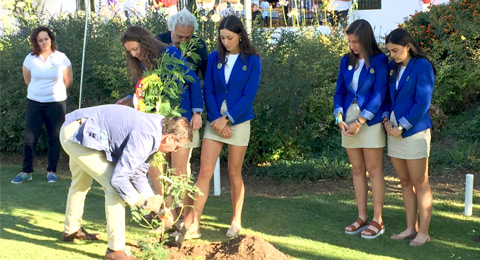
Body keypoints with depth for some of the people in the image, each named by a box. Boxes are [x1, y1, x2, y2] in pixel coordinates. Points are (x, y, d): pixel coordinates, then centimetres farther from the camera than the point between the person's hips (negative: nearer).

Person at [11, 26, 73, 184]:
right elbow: (27, 80, 14)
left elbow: (68, 80, 6)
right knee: (29, 138, 0)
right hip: (34, 103, 1)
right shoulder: (30, 59, -2)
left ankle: (52, 171, 14)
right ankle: (26, 172, 10)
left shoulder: (61, 58, -5)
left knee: (54, 138, 3)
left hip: (56, 103, -1)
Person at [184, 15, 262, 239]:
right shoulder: (214, 58, 4)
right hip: (215, 121, 2)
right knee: (204, 171, -5)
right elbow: (208, 90, 1)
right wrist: (216, 119, -10)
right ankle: (193, 224, -5)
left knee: (234, 173, 6)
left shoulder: (252, 60, -4)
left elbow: (249, 95, -10)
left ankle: (236, 222, 21)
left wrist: (226, 118, -14)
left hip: (238, 122, -2)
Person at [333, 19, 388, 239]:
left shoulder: (379, 61, -7)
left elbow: (379, 94, -12)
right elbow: (339, 91, 10)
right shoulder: (346, 61, 9)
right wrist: (340, 119, -5)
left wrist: (359, 122, -16)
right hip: (349, 122, 5)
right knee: (357, 171, 9)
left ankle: (377, 221, 5)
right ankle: (362, 217, 16)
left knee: (373, 171, -1)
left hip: (370, 121, -5)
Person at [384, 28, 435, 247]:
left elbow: (422, 103, -16)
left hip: (414, 132, -7)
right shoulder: (393, 67, 10)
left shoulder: (422, 67, -11)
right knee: (405, 183, 11)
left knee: (420, 183, 0)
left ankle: (423, 233, 7)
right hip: (395, 132, 7)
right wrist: (386, 120, -2)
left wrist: (402, 127, -14)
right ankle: (411, 228, 20)